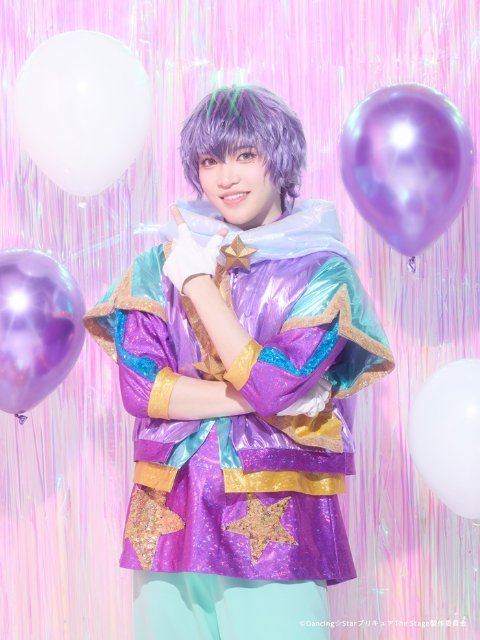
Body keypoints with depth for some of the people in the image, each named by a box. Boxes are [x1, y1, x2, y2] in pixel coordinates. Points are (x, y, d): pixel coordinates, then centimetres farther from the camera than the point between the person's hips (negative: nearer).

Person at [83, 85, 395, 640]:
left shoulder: (322, 271, -2)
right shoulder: (162, 262, 6)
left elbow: (273, 385, -14)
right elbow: (137, 387, -4)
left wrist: (198, 282, -9)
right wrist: (256, 398, -12)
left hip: (274, 525, -2)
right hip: (171, 518, 2)